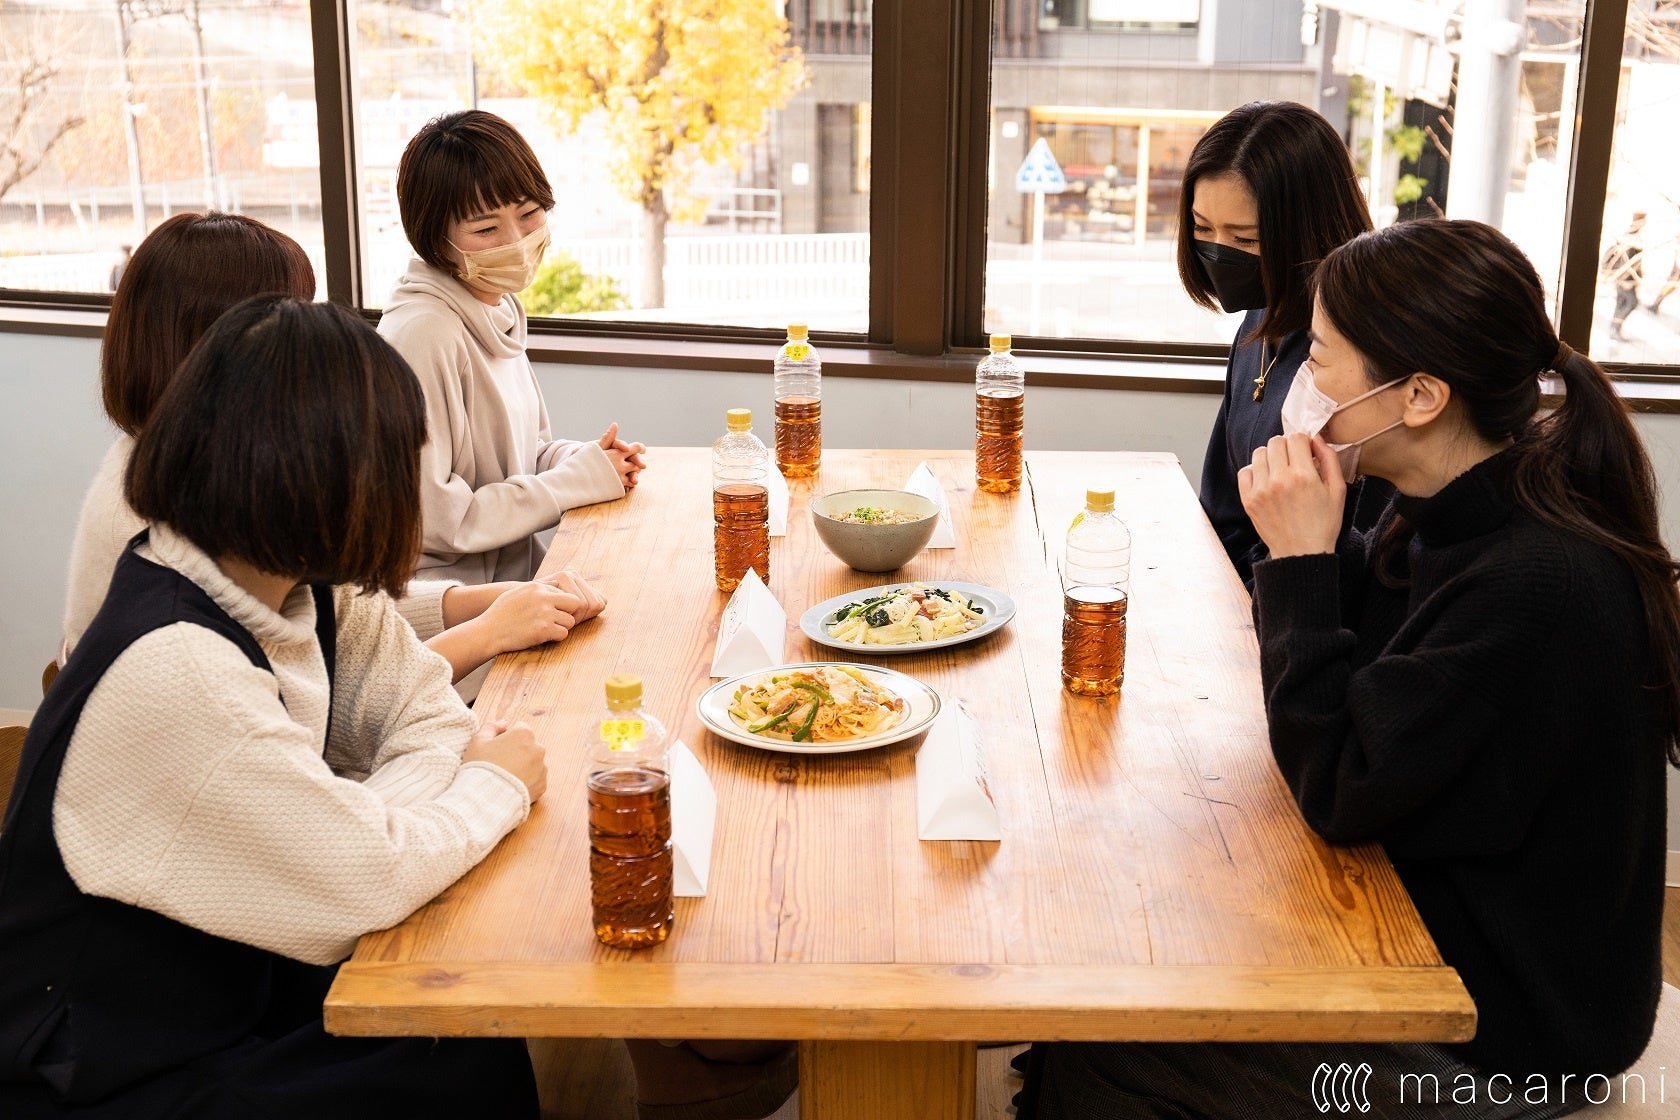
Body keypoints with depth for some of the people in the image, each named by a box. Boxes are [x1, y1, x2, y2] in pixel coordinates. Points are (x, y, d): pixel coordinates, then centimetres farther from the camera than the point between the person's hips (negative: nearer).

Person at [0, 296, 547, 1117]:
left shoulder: (301, 585, -5)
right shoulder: (174, 669, -31)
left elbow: (427, 711, 1)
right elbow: (369, 879, -26)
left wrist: (365, 833, -18)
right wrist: (498, 785, -9)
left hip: (225, 995, 8)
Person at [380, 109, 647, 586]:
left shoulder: (501, 306, 9)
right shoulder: (422, 333, -19)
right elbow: (430, 517, -21)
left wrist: (578, 457, 0)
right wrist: (579, 478, -14)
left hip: (518, 575, 9)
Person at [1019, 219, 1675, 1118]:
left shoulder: (1537, 589, -31)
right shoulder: (1458, 513, -2)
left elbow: (1339, 792, -24)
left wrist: (1302, 559, -22)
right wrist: (1303, 552, -10)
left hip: (1498, 1040, -9)